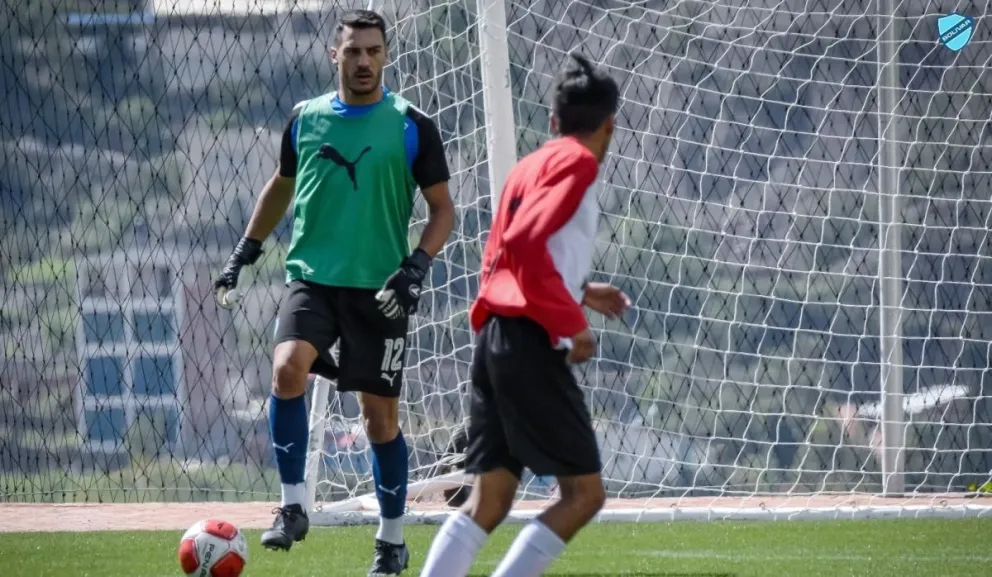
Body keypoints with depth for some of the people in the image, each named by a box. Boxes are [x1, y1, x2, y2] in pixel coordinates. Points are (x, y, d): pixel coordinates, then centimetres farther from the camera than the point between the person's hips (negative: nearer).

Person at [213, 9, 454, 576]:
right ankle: (293, 507, -14)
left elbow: (442, 209, 2)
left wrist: (417, 267, -13)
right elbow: (282, 186, 22)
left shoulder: (412, 126, -3)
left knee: (380, 415, 3)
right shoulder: (306, 118, 5)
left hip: (379, 289, -1)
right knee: (288, 369, -25)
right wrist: (246, 252, 20)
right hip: (312, 277, 1)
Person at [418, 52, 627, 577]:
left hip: (495, 338, 9)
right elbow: (525, 243, -20)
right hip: (533, 342, -9)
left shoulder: (530, 166, 20)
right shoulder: (578, 162, -6)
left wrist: (580, 293, 28)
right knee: (583, 493, -4)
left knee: (489, 499, 6)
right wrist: (571, 324, -17)